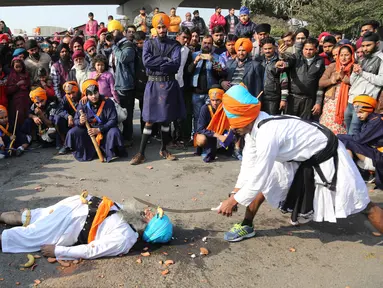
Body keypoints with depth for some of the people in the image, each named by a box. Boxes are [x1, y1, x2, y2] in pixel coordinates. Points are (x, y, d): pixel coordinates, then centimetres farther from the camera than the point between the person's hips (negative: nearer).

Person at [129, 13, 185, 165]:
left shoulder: (174, 45, 5)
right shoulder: (148, 44, 7)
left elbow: (176, 65, -12)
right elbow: (146, 61, -12)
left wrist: (156, 64, -12)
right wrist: (165, 59, -11)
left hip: (169, 84, 1)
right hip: (153, 84, -1)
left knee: (166, 119, 10)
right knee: (149, 120, -2)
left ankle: (163, 149, 24)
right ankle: (141, 153, 4)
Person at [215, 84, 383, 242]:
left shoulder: (267, 133, -36)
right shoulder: (254, 126, -9)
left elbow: (259, 177, -30)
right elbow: (249, 164, 1)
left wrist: (233, 200, -18)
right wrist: (235, 194, 0)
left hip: (326, 158, -8)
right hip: (299, 158, 9)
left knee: (361, 205, 0)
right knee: (263, 185, 2)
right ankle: (246, 227, 18)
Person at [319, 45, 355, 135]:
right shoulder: (332, 66, 4)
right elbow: (321, 83, 0)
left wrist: (343, 77, -13)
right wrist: (333, 79, -14)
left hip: (347, 103, -1)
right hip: (331, 103, 1)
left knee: (342, 129, -2)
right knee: (328, 125, 2)